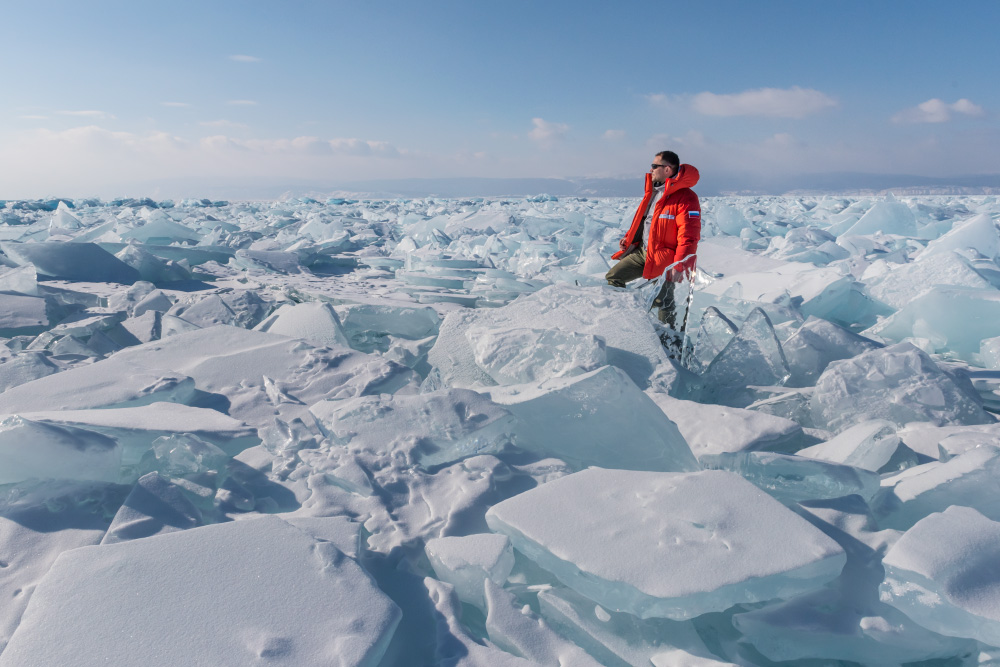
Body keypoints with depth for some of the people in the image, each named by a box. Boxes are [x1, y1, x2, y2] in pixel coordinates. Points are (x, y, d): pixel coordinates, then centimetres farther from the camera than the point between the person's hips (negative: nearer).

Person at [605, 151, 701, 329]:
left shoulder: (686, 198, -18)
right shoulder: (653, 190, 10)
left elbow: (688, 238, -22)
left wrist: (680, 266, -27)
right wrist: (629, 238, 16)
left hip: (664, 257, -9)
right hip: (642, 251, 9)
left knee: (663, 300, -4)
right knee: (613, 277, 9)